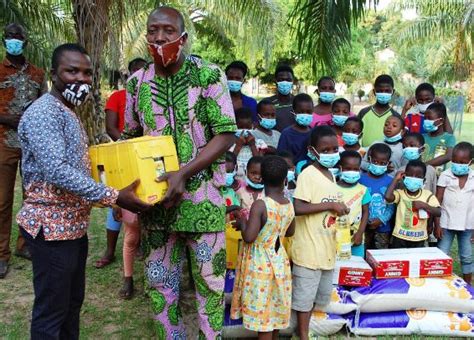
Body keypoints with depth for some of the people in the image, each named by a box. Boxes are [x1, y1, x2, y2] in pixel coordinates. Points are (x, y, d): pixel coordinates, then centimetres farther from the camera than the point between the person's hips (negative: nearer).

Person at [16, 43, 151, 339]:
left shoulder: (69, 113, 14)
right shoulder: (43, 113, -17)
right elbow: (56, 171, -27)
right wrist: (114, 197, -28)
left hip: (74, 224, 10)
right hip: (52, 227, -10)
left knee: (73, 303, 20)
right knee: (51, 311, 2)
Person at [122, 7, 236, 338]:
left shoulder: (209, 75, -9)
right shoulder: (137, 82, 3)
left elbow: (226, 135, -11)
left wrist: (183, 174, -19)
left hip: (202, 195, -4)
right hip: (154, 195, 4)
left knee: (209, 277, 6)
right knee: (158, 277, 13)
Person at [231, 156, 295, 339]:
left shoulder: (260, 205, -22)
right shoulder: (289, 205, -2)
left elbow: (249, 237, -26)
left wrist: (243, 222, -9)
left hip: (260, 264, -6)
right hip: (278, 261, 6)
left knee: (263, 312, 4)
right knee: (275, 309, 20)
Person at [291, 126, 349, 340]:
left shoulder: (331, 175, 11)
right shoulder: (308, 174, -16)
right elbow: (298, 208, -26)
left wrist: (338, 211, 4)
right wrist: (331, 205, -23)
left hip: (326, 247, 9)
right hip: (309, 248, -9)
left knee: (321, 294, 20)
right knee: (304, 294, 5)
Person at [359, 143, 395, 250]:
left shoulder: (390, 181, -3)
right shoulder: (361, 179, -4)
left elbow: (391, 206, -3)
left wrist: (381, 220, -14)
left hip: (383, 226, 0)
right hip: (364, 225, 0)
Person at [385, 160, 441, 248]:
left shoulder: (427, 195, -1)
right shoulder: (400, 193, -7)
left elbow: (438, 213, -8)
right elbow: (388, 197, -29)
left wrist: (424, 205, -22)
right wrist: (396, 179, -17)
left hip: (419, 240, 2)